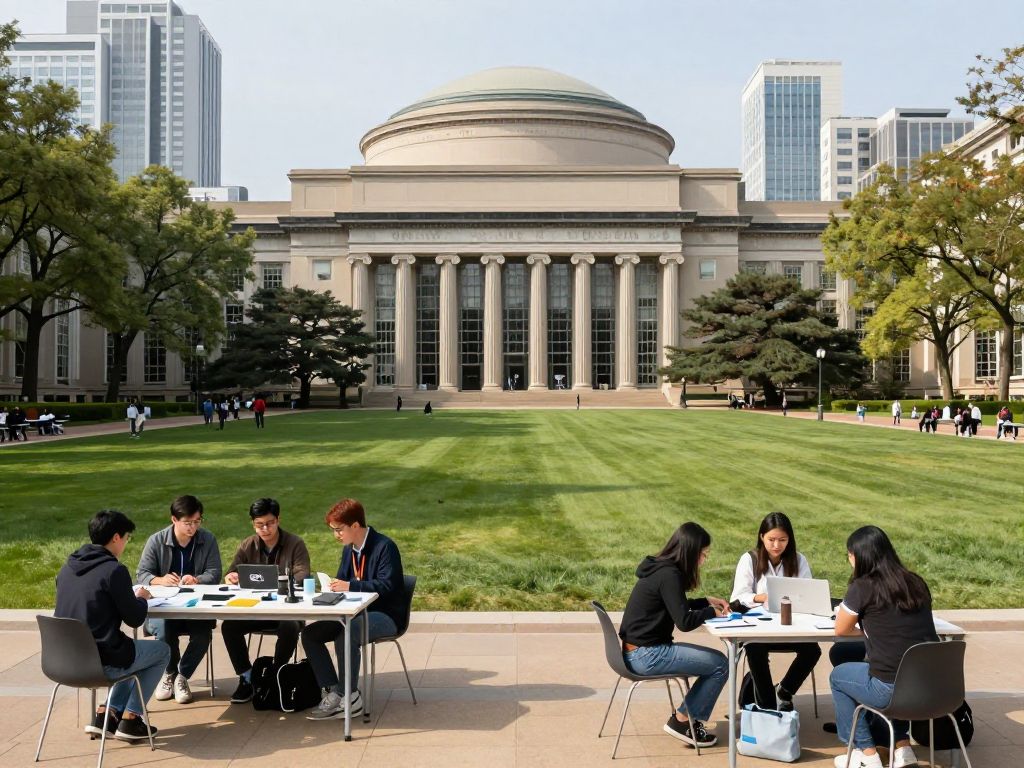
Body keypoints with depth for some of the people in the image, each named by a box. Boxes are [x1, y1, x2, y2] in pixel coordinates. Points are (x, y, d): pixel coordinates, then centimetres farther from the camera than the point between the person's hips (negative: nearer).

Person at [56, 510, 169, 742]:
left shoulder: (68, 567, 6)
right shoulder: (114, 570, -17)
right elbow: (135, 618, -11)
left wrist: (131, 597, 19)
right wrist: (141, 598, 10)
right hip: (100, 663, -8)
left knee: (129, 652, 33)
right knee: (162, 650, 17)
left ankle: (106, 715, 22)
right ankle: (129, 720, 15)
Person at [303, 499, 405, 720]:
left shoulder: (384, 546, -14)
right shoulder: (348, 549, 12)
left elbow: (387, 585, -22)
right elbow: (343, 581, 19)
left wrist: (350, 586, -26)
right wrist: (334, 586, -5)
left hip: (385, 615, -9)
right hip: (356, 613, 9)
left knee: (345, 634, -35)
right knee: (309, 633, -7)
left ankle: (349, 697, -21)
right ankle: (334, 691, -14)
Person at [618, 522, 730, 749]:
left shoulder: (660, 568, 9)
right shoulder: (669, 575, -20)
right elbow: (684, 622, -21)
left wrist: (707, 602, 15)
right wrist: (712, 612, -5)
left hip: (639, 651, 10)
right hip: (647, 655, -10)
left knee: (713, 661, 15)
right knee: (719, 664, -4)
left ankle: (685, 717, 16)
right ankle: (682, 722, 5)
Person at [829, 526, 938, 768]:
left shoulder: (862, 587, -9)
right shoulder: (916, 583, 7)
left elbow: (841, 630, 6)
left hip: (893, 691, -6)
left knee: (838, 676, 23)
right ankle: (902, 748, 32)